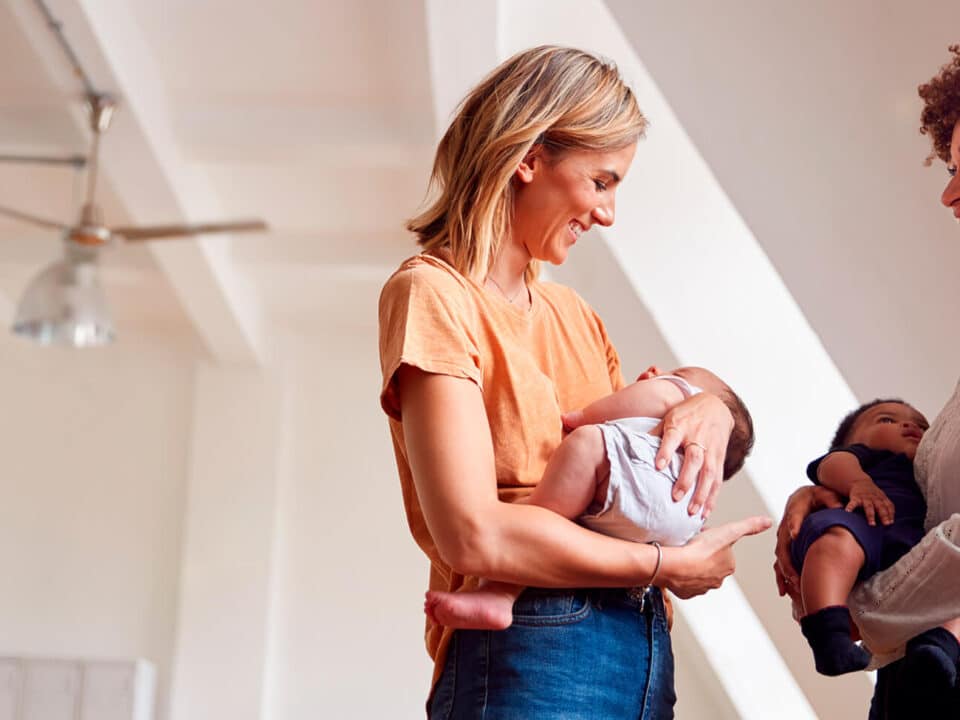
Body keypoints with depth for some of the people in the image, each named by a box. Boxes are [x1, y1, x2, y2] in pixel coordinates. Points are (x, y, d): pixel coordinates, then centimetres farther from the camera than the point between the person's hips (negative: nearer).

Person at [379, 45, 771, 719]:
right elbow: (473, 534, -20)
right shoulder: (432, 294, -10)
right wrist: (669, 565, -11)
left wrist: (710, 409, 1)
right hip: (527, 658, -8)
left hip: (645, 646, 8)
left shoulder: (572, 311, 14)